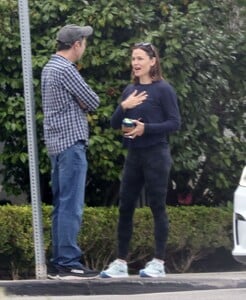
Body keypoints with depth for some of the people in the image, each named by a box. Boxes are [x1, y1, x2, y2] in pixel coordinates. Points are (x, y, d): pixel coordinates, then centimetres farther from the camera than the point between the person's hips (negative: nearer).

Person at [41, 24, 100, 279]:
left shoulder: (50, 68, 15)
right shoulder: (65, 70, -15)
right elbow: (93, 102, -10)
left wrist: (79, 104, -1)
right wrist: (83, 103, 9)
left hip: (57, 143, 10)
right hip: (71, 142, -10)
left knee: (61, 205, 11)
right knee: (71, 206, -10)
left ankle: (58, 262, 12)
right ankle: (68, 263, -11)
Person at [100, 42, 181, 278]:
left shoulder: (163, 89, -6)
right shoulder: (130, 90, 11)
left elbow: (175, 123, -10)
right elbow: (114, 124, 11)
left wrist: (146, 128, -20)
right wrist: (123, 107, -8)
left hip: (156, 155, -6)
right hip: (134, 155, 6)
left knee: (157, 206, -1)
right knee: (125, 207, 5)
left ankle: (159, 263, 5)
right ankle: (121, 262, 10)